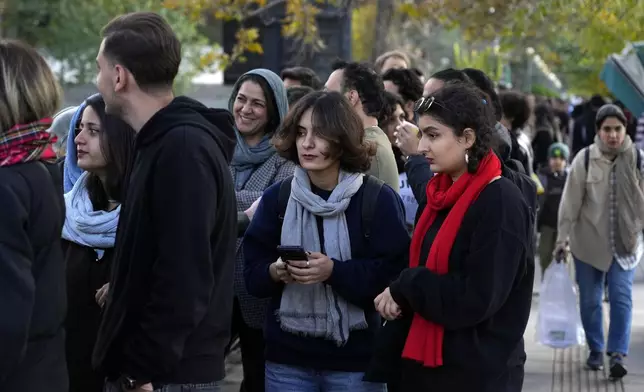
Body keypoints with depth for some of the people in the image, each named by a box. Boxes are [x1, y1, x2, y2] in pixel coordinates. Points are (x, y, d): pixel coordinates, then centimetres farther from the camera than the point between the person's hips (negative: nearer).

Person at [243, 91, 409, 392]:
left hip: (355, 359, -3)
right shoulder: (276, 197, 7)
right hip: (286, 358, 3)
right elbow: (252, 273, 6)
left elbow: (394, 274, -11)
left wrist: (334, 271, -23)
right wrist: (275, 272, -16)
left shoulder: (379, 199, -4)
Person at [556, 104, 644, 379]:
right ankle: (595, 350, 26)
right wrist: (562, 237, -7)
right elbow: (571, 201, -7)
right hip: (589, 242, 0)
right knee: (589, 300, 10)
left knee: (621, 297, -9)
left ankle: (618, 353, -7)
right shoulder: (584, 160, -9)